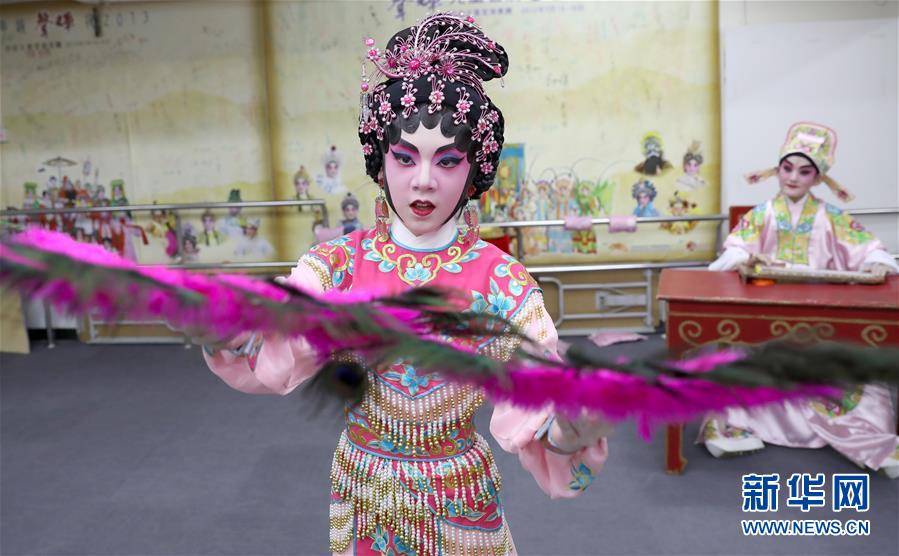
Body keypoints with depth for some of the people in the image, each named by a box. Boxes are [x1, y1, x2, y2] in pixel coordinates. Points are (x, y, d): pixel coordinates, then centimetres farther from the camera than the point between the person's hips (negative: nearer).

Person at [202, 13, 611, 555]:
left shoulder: (503, 281, -16)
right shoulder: (341, 262, -11)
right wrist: (231, 333, -44)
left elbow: (540, 410, -22)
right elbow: (270, 357, -23)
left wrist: (571, 433, -44)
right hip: (363, 489, 2)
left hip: (459, 501, -1)